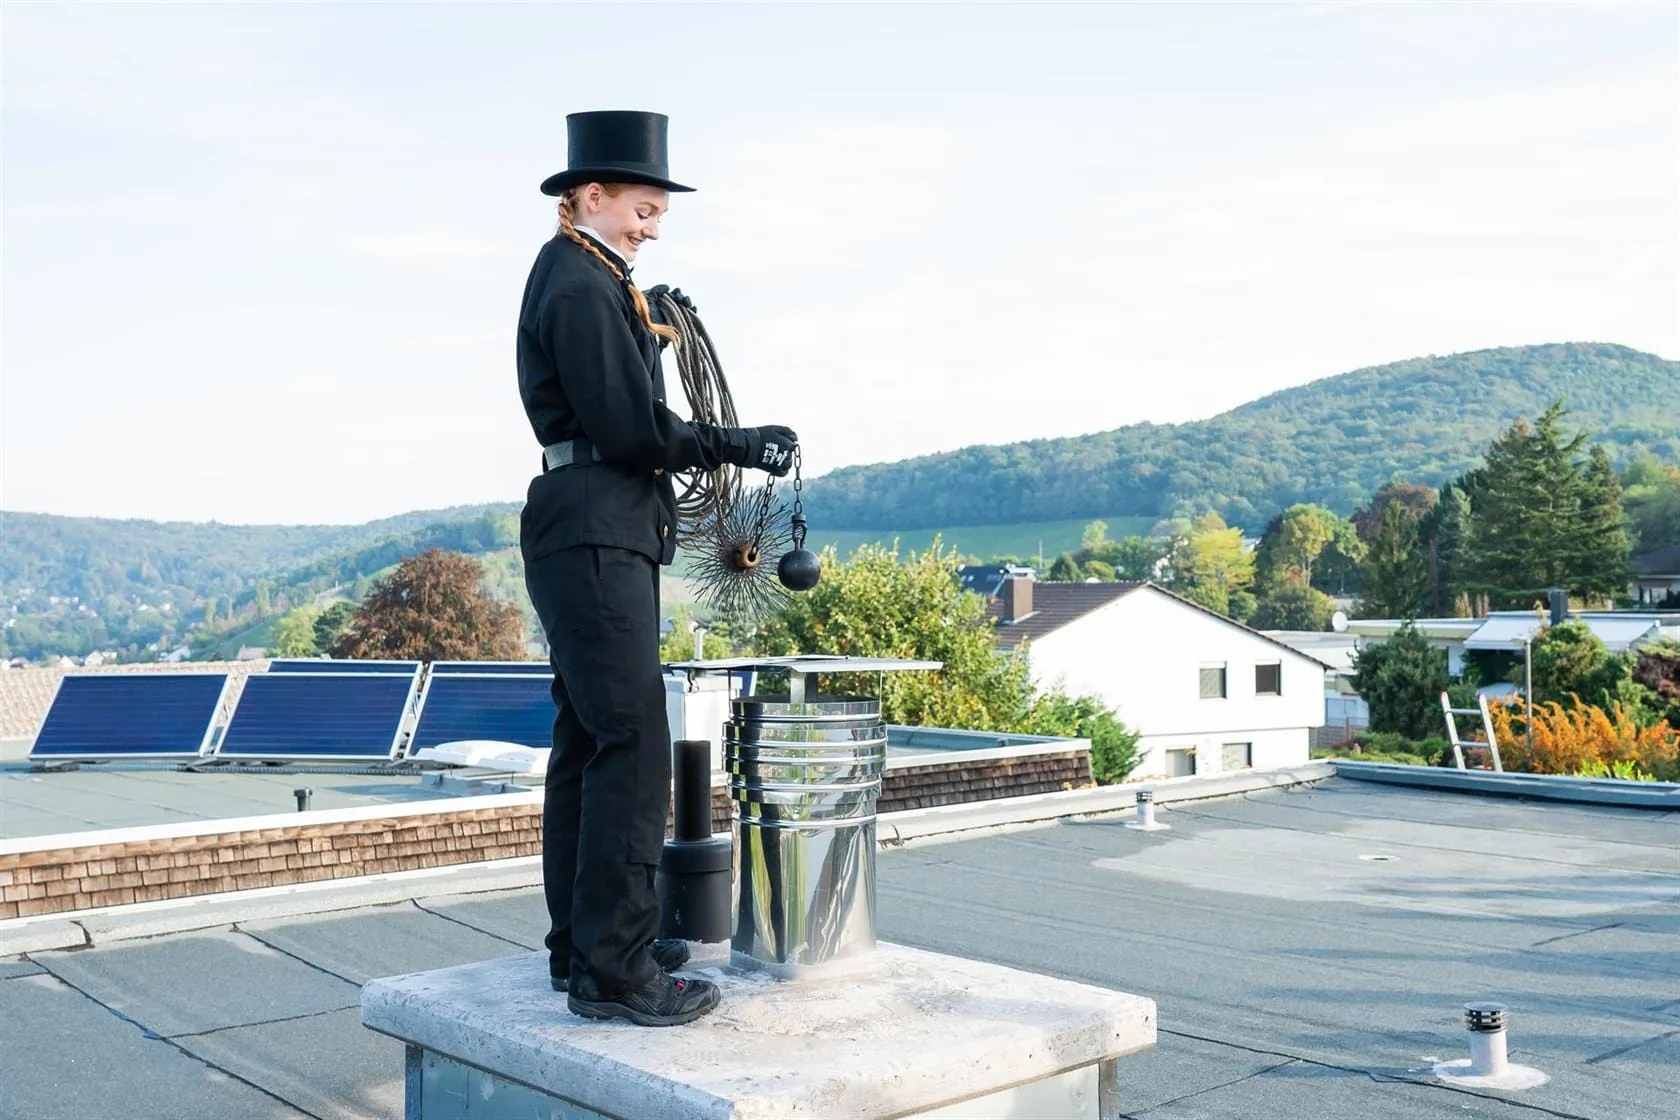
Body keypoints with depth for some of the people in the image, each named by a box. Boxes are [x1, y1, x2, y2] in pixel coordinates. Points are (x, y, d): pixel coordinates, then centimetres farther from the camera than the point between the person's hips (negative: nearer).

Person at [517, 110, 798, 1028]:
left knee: (587, 741, 13)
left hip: (598, 535, 11)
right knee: (633, 740, -11)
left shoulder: (589, 281, 21)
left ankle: (583, 943, 21)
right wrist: (740, 446, -10)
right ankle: (613, 968, -6)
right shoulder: (578, 286, -12)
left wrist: (654, 327, 13)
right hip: (594, 533, -11)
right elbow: (630, 430, -17)